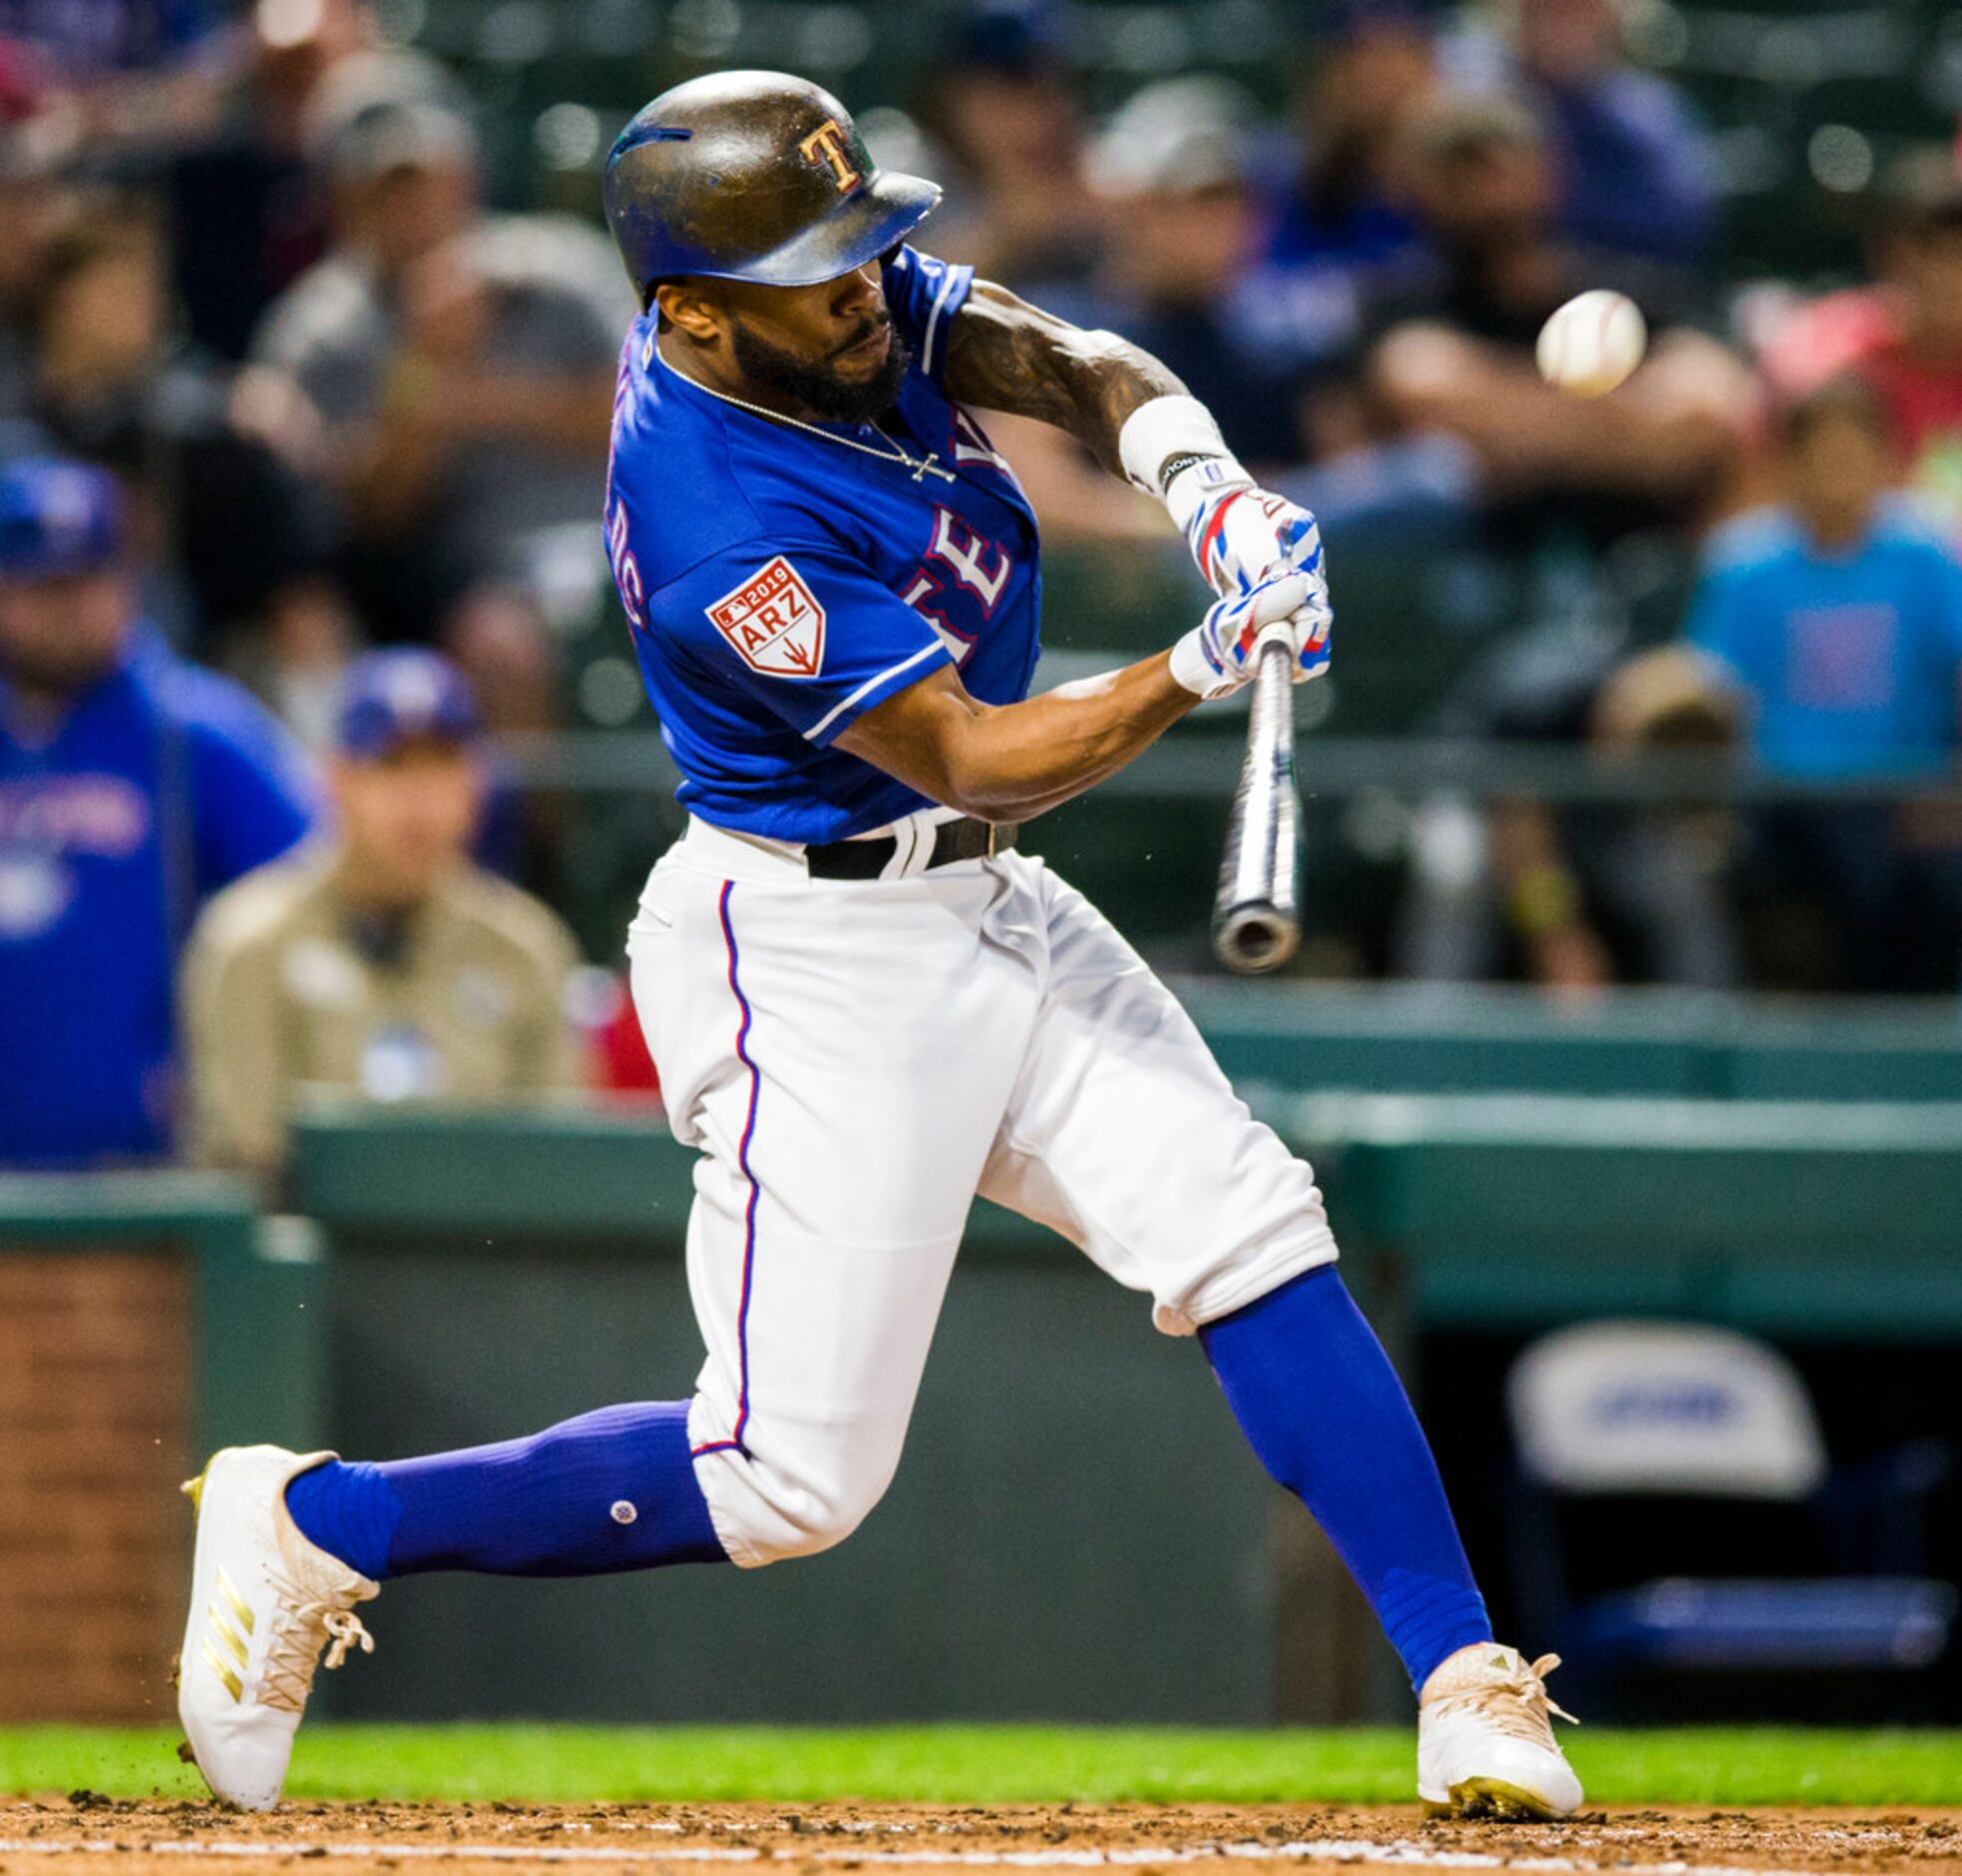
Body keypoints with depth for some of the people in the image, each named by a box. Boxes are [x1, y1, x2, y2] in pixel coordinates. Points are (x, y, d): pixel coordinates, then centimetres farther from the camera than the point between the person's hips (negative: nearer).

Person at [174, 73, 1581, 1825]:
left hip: (982, 902, 9)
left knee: (1249, 1230, -3)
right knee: (794, 1477, -6)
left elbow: (1069, 363, -3)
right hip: (815, 956, -9)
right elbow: (977, 760, -23)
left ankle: (1467, 1685, -2)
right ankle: (312, 1526, 7)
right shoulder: (728, 531, -28)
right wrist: (1201, 668, -33)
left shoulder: (850, 292, -4)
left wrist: (1197, 471, -23)